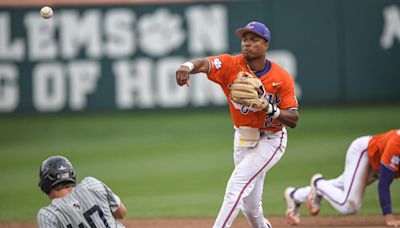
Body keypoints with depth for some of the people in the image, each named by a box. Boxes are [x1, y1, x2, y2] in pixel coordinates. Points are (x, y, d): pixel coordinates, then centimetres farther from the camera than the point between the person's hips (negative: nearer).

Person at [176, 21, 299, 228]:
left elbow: (293, 120, -17)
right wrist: (188, 66, -57)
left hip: (270, 140, -4)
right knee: (249, 205, 13)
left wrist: (268, 108, -34)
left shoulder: (282, 77, -16)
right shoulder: (231, 65, -13)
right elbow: (204, 64, -34)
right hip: (242, 139, 4)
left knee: (238, 182, -22)